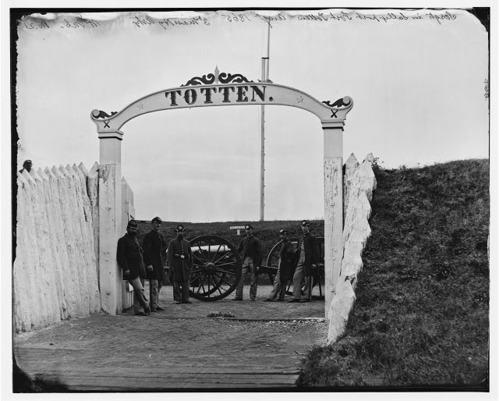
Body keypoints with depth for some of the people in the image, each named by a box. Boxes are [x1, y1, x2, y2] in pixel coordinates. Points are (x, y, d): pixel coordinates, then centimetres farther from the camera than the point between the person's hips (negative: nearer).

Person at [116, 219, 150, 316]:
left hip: (140, 270, 7)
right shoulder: (123, 240, -3)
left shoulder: (136, 239, 20)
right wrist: (125, 268, -17)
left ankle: (138, 309, 10)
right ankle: (146, 307, -3)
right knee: (139, 289, -11)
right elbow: (120, 256, -9)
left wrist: (143, 267, 17)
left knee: (137, 291, 7)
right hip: (131, 270, -7)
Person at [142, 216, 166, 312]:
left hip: (159, 263, 9)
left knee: (159, 285, 11)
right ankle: (153, 305, -10)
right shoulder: (148, 236, -9)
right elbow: (146, 251, -16)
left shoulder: (160, 236, 18)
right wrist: (149, 264, -22)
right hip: (152, 263, -9)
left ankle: (156, 304, 17)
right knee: (154, 284, -11)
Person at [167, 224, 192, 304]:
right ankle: (178, 299, 2)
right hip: (176, 265, -3)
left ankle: (185, 298, 4)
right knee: (176, 282, -1)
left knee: (185, 281, 1)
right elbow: (170, 254, -4)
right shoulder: (172, 242, 3)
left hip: (185, 264, 3)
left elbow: (190, 254, 14)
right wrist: (171, 266, -12)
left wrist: (190, 265, 7)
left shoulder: (187, 242, 14)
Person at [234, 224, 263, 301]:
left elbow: (260, 253, -5)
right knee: (241, 278, -5)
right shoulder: (244, 240, 14)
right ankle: (238, 296, -6)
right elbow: (238, 250, 22)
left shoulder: (256, 240, -1)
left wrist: (259, 265, -12)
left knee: (254, 280, 1)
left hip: (253, 261, -4)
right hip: (245, 261, 4)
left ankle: (252, 297, 8)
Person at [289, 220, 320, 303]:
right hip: (300, 262, 7)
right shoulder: (301, 239, 18)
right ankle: (296, 297, 1)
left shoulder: (312, 238, -4)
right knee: (296, 278, -1)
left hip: (308, 262, -7)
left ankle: (307, 297, 8)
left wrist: (315, 262, -13)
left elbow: (316, 251, -8)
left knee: (308, 280, 0)